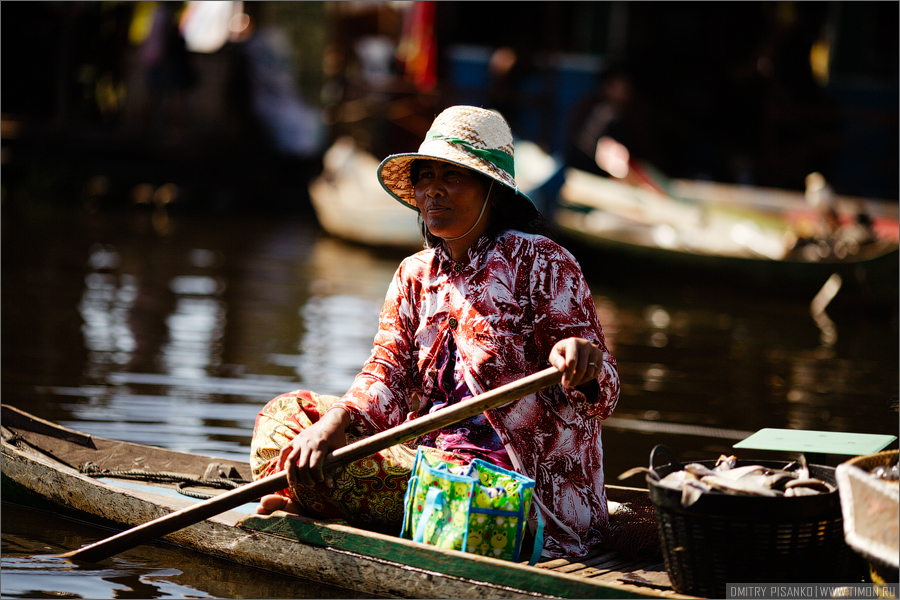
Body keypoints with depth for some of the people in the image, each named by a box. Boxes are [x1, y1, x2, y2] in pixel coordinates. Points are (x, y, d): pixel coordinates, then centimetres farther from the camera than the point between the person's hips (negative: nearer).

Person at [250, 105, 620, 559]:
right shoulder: (415, 275, 11)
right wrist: (332, 423, -22)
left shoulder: (541, 263, -8)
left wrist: (583, 363, -36)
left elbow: (600, 396, -11)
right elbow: (388, 375, -1)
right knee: (285, 416, 1)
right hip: (429, 447, 7)